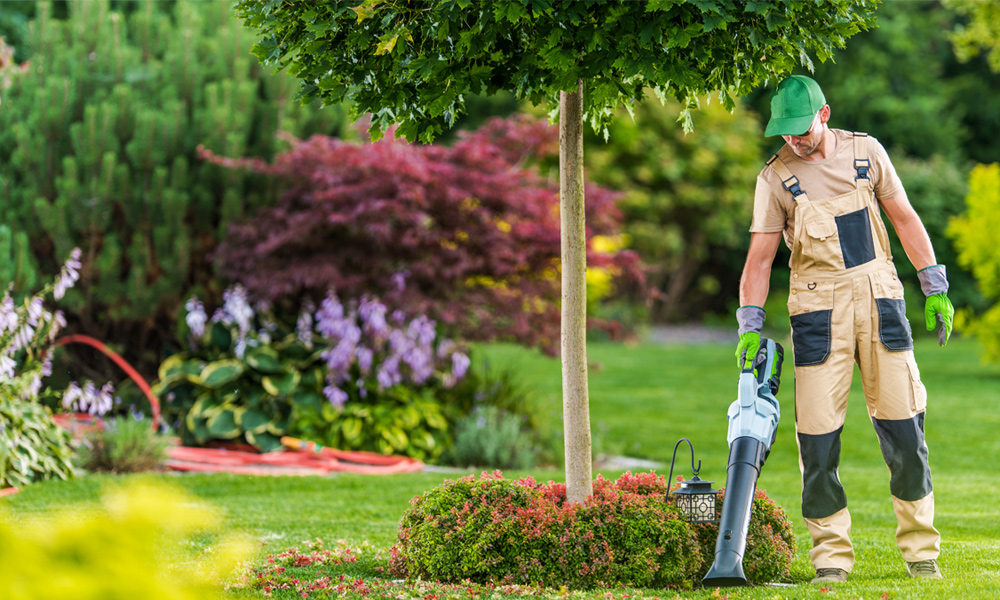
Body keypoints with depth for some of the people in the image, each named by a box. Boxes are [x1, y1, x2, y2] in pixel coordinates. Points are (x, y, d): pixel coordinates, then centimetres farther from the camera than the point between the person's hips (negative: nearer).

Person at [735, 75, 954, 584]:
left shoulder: (866, 152, 5)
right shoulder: (775, 177, -1)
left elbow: (904, 218, 11)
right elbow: (760, 257, 0)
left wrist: (935, 288, 7)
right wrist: (750, 326, -10)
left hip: (880, 301, 1)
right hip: (818, 311, -1)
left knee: (903, 427, 0)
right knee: (818, 433, -6)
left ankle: (920, 549, 11)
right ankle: (831, 557, 4)